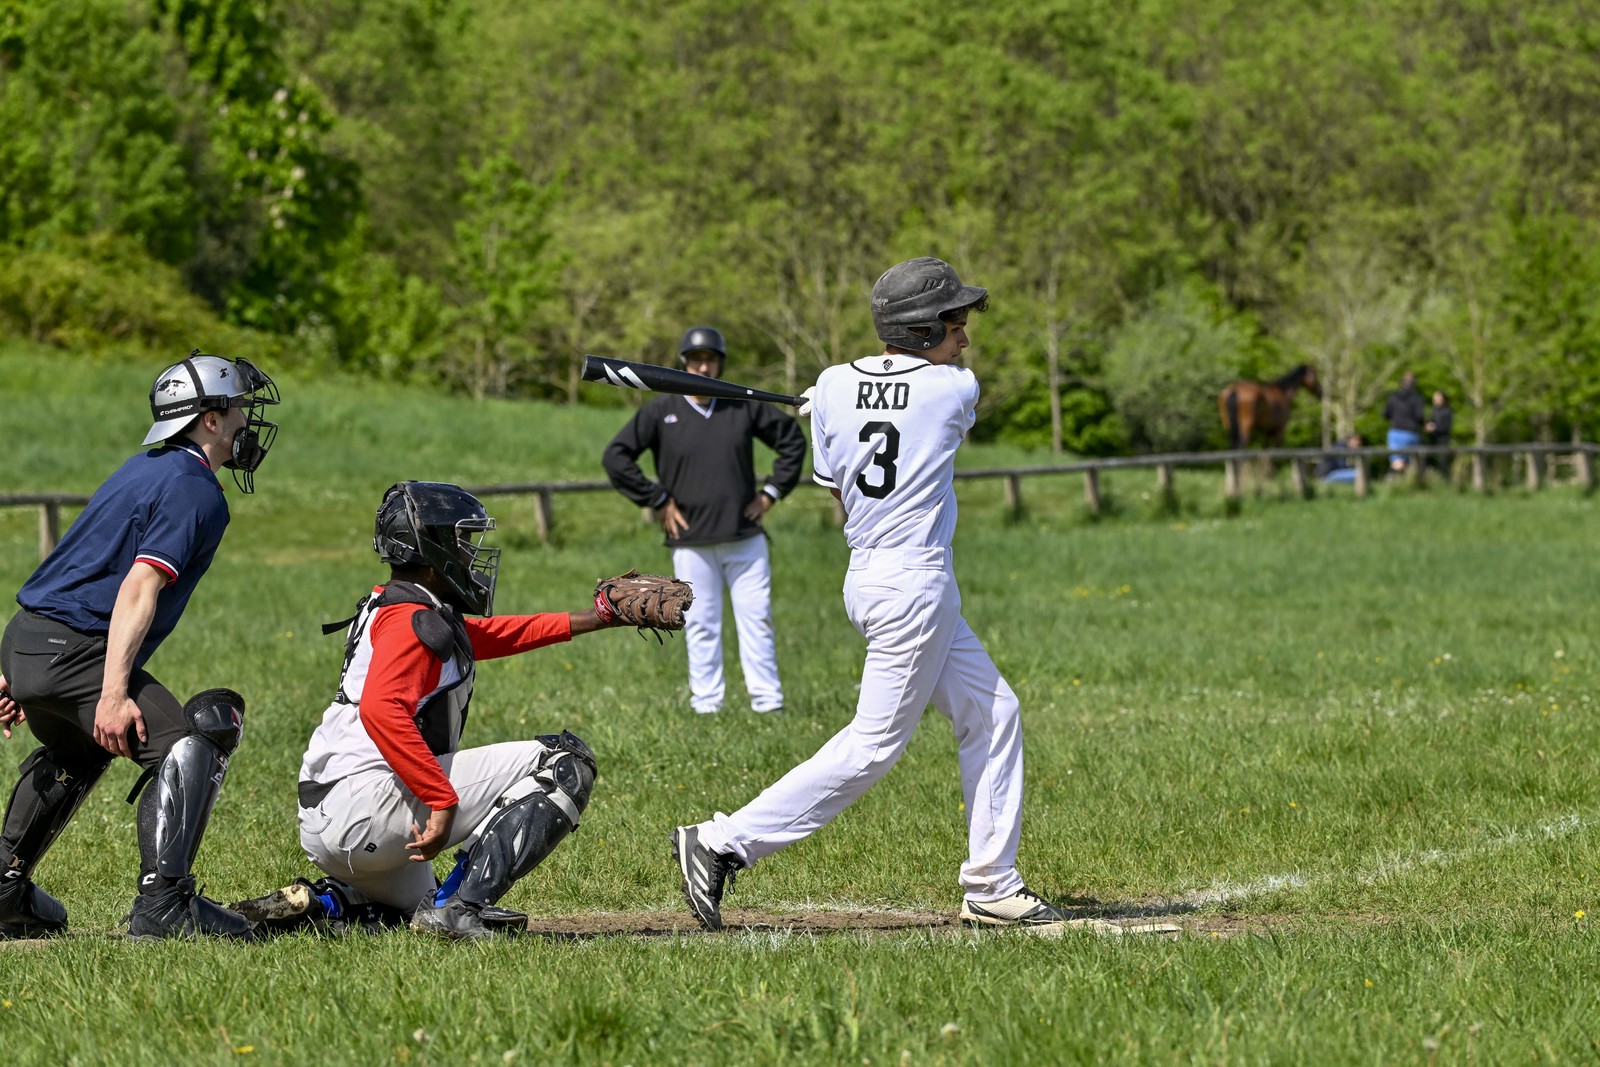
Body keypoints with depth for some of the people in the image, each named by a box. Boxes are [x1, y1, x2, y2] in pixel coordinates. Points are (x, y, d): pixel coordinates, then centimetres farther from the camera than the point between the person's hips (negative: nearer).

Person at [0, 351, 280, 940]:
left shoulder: (143, 470, 20)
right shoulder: (195, 491, -10)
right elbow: (139, 588, -23)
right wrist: (113, 694, -30)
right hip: (72, 654, -10)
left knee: (78, 752, 34)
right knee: (189, 745, -16)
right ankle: (163, 902, -27)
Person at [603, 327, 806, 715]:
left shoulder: (744, 408, 5)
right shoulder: (660, 412, -1)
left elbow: (793, 439, 16)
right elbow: (615, 457, -2)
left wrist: (772, 491, 8)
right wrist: (657, 500, -5)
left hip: (745, 538, 1)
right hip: (691, 543, -1)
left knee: (757, 621, 2)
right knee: (701, 627, 1)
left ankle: (768, 703, 6)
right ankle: (706, 706, 6)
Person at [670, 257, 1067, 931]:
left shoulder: (834, 387, 4)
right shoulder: (954, 390, -9)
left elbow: (838, 490, 11)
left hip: (866, 576, 8)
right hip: (916, 585, -8)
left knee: (992, 712, 15)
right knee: (875, 744, -4)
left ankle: (991, 885, 17)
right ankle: (723, 844, -6)